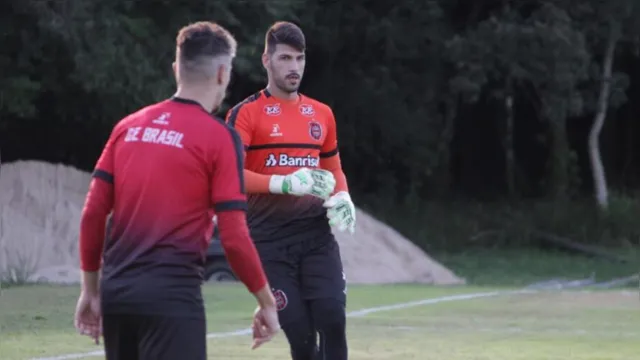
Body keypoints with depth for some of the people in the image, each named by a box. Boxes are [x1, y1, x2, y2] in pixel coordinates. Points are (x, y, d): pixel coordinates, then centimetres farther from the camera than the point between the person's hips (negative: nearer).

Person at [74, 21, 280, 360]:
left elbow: (93, 213, 8)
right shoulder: (219, 137, -5)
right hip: (172, 294, -6)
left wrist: (90, 289, 16)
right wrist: (267, 301, 3)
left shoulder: (128, 126, 10)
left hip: (115, 293, 6)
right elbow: (233, 237, -8)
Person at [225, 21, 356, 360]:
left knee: (332, 317, -13)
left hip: (317, 233, 3)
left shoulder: (321, 114, 14)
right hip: (270, 238, -3)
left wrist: (342, 197, 4)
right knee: (299, 331, -6)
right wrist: (284, 184, -26)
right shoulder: (246, 113, -2)